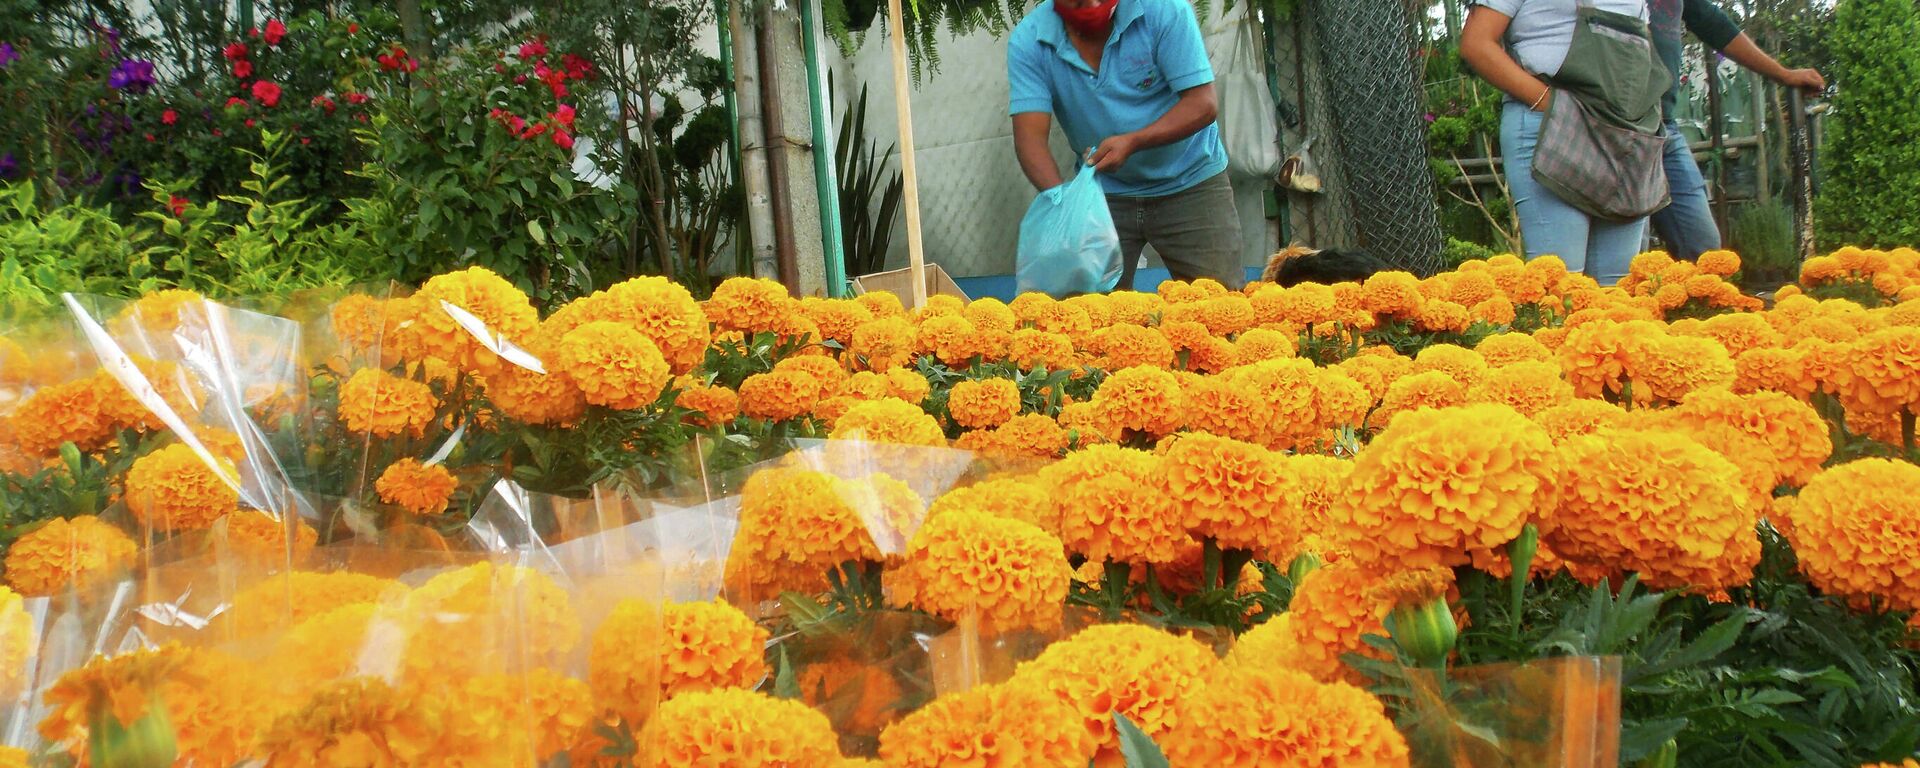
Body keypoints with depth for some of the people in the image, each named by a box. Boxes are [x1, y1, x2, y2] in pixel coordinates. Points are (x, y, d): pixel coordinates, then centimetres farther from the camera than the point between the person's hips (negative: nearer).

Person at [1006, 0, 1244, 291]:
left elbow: (1203, 103, -19)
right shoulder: (1028, 41, -13)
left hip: (1190, 184, -1)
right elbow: (1030, 136, -19)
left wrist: (1133, 142, -33)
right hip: (1104, 193, 2)